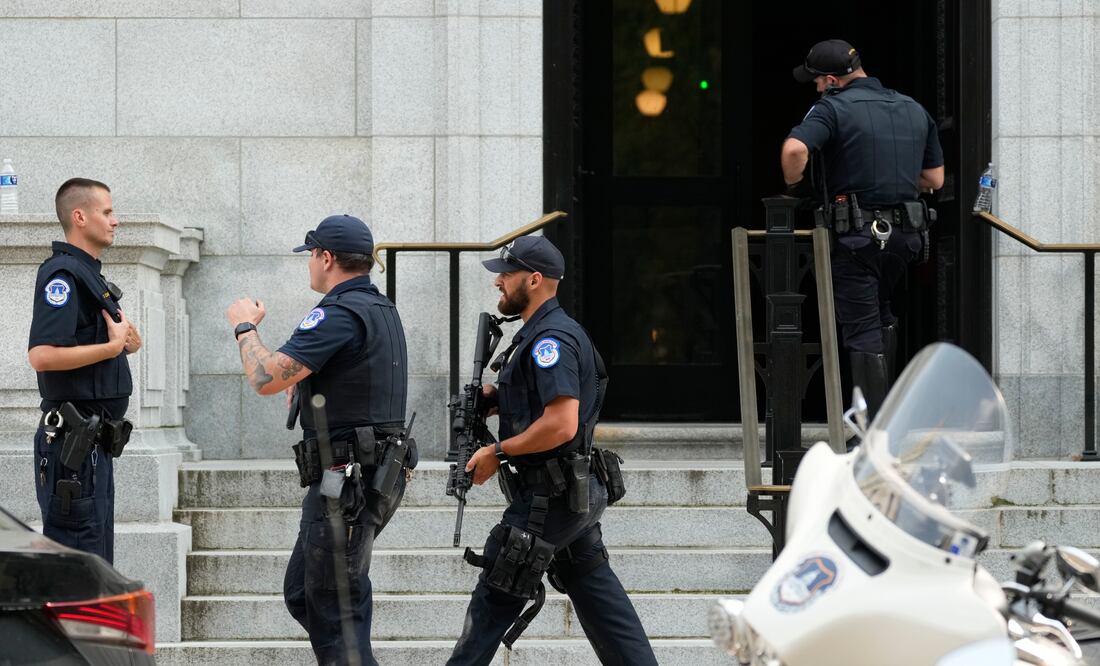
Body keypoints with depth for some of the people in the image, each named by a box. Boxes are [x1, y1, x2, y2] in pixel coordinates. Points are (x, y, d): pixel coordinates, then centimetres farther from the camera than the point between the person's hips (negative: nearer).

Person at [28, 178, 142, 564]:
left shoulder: (87, 273, 17)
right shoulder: (63, 274, -14)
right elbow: (42, 355, -26)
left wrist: (123, 339, 5)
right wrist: (114, 346, -16)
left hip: (93, 442, 10)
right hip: (73, 441, -10)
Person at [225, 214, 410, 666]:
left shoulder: (339, 314, -17)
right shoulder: (382, 310, 15)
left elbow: (265, 379, -21)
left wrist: (245, 327, -4)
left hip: (347, 482, -10)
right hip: (377, 475, 10)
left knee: (336, 612, -6)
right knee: (301, 594, 18)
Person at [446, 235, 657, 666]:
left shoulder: (551, 339, -18)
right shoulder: (540, 333, 15)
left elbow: (561, 425, -26)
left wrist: (497, 452, -17)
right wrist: (497, 397, 9)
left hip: (549, 498, -10)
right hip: (577, 492, 10)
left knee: (496, 595, -3)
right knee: (595, 592, 10)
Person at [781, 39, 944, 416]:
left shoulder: (834, 108, -9)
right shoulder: (914, 110, 12)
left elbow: (795, 149, -26)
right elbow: (935, 179, 17)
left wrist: (794, 185, -7)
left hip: (857, 233, -6)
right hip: (906, 234, 6)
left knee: (862, 331, -1)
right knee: (881, 315, 27)